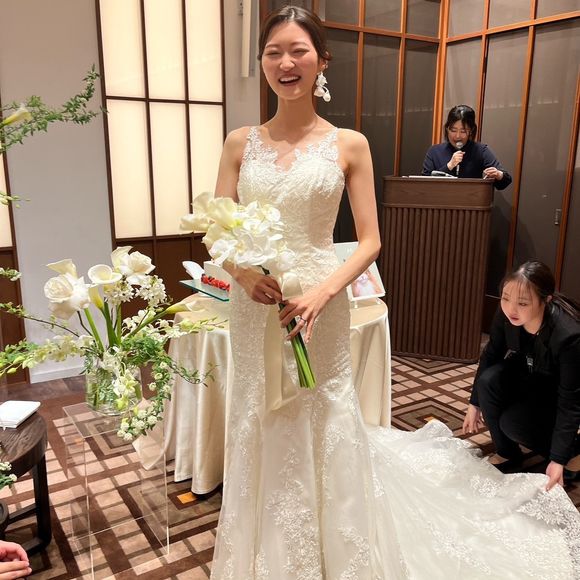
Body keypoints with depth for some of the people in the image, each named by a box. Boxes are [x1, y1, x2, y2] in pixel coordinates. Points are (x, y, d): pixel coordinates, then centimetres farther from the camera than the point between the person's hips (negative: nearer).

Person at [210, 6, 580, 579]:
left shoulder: (349, 145, -1)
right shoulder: (240, 143, 5)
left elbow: (370, 241, -2)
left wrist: (323, 291, -18)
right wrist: (244, 273, -16)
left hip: (319, 306, -2)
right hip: (254, 307, 3)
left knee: (323, 427, 7)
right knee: (258, 426, 12)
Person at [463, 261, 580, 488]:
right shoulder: (506, 315, -25)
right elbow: (490, 356, -7)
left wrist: (558, 460, -29)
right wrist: (474, 403, 0)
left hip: (560, 392, -5)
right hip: (529, 378, 5)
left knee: (513, 423, -25)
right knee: (489, 380, -24)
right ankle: (508, 455, -3)